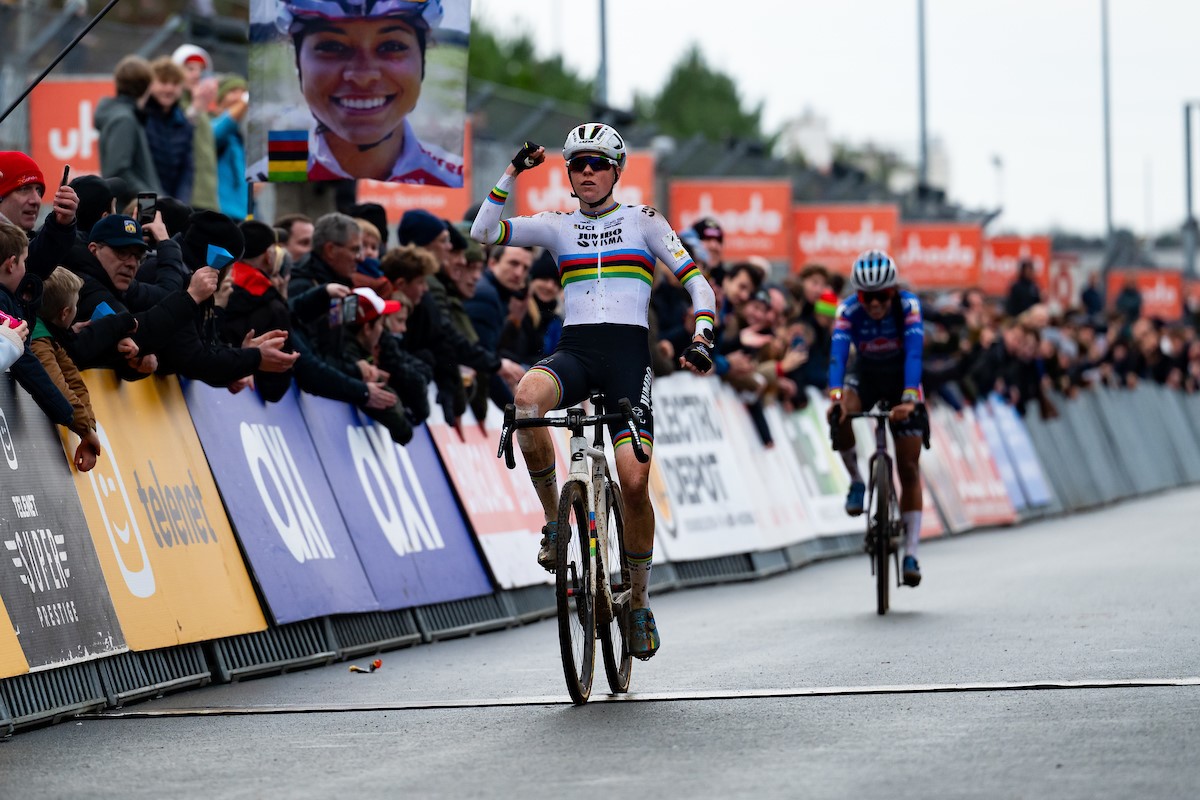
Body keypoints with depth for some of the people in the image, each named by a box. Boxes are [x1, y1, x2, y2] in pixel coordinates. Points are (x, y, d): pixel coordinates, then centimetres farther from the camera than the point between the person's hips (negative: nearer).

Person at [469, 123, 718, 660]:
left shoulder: (643, 221, 8)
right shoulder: (559, 226, 13)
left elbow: (695, 280, 3)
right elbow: (483, 233, 3)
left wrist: (702, 338, -13)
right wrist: (512, 174, -5)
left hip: (628, 355, -1)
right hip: (573, 351, 1)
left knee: (634, 482, -14)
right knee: (527, 397, -35)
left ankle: (638, 602, 8)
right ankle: (554, 518, -15)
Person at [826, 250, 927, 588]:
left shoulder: (908, 305, -28)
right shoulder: (849, 310, -25)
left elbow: (914, 353, -38)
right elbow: (838, 353, -35)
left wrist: (908, 399, -53)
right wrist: (835, 397, -52)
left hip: (901, 380, -1)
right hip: (864, 377, 1)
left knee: (909, 468, -6)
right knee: (840, 416, -34)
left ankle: (910, 553, -3)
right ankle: (857, 481, -10)